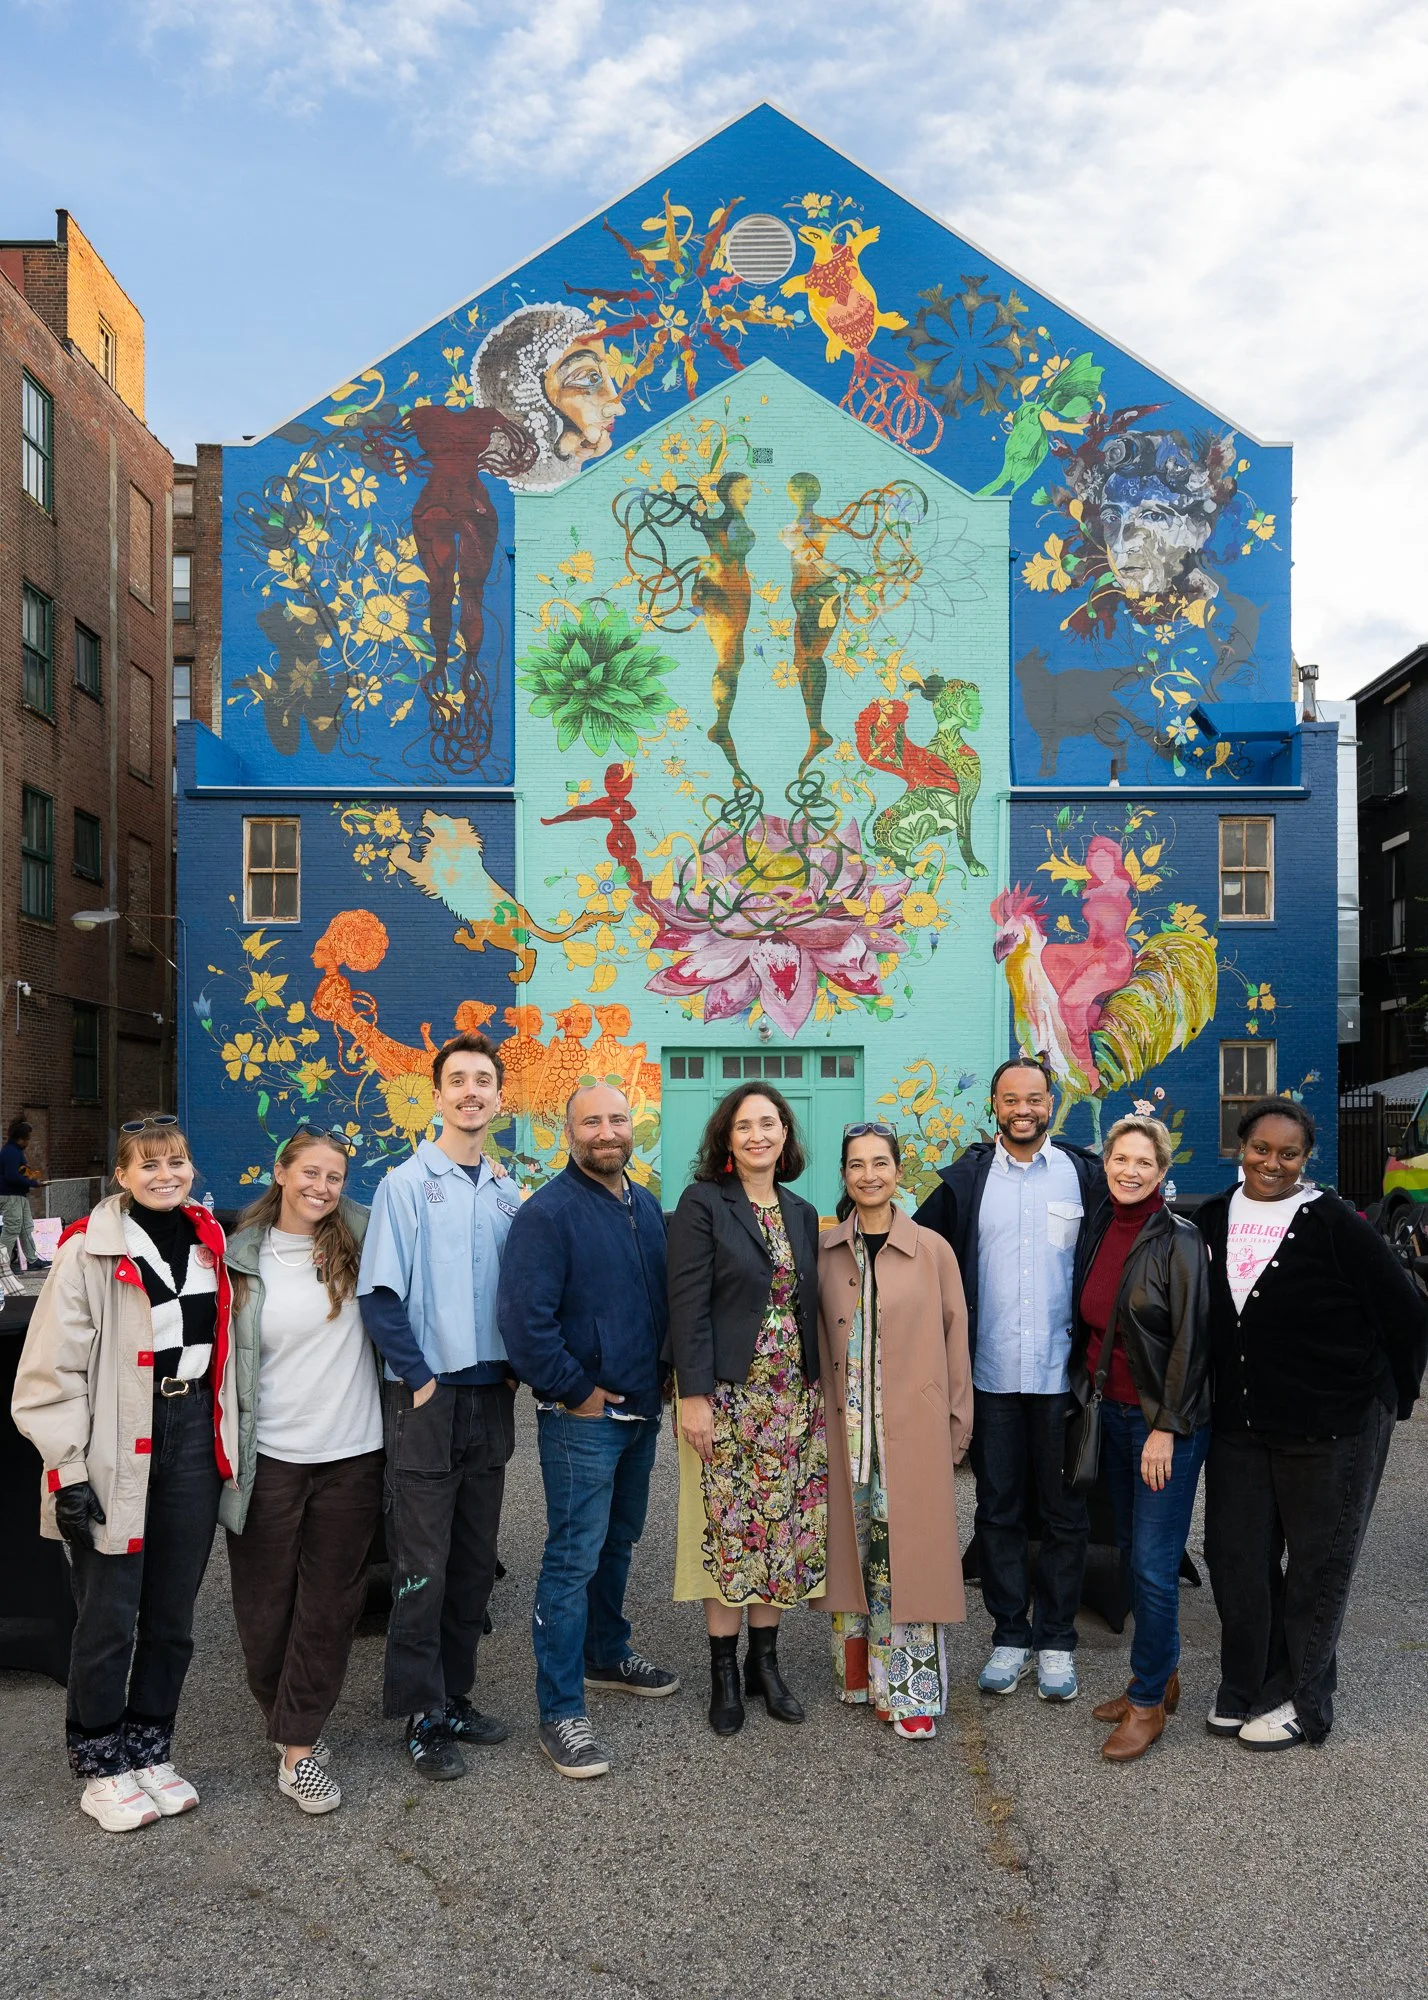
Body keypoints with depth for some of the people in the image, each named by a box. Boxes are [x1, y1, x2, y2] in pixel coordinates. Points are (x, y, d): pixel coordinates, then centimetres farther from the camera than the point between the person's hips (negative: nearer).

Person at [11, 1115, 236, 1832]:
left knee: (172, 1613, 13)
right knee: (109, 1617, 4)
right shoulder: (90, 1253, -9)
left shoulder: (210, 1244, 9)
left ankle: (149, 1752, 30)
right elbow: (52, 1369, -10)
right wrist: (69, 1470, -14)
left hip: (194, 1443, 5)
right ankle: (101, 1767, 22)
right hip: (115, 1457, -5)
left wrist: (227, 1445, 17)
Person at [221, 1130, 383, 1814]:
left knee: (331, 1604, 6)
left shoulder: (359, 1240, -1)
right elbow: (224, 1355, 6)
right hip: (268, 1458, 0)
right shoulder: (242, 1257, -1)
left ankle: (298, 1745, 18)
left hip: (351, 1455, 1)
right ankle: (289, 1721, 30)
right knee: (264, 1604, 8)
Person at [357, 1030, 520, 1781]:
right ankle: (423, 1717, 13)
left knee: (474, 1561, 13)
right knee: (422, 1565, 0)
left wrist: (512, 1371, 4)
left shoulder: (508, 1195, 8)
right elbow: (379, 1295, -10)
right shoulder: (406, 1184, -7)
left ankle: (455, 1697, 26)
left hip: (490, 1399, 5)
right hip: (427, 1401, -5)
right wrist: (421, 1378, -11)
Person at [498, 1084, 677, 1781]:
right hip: (581, 1417, -7)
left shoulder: (647, 1206, 10)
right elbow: (525, 1319, -21)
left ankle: (607, 1655, 39)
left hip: (640, 1411, 8)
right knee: (574, 1558, -4)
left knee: (617, 1543, 21)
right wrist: (577, 1392, -16)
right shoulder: (548, 1213, -15)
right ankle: (560, 1712, 4)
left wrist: (662, 1376, 11)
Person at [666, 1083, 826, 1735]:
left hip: (794, 1396, 5)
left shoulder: (802, 1213, 11)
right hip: (727, 1393, -5)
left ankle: (764, 1660, 21)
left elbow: (812, 1306, 14)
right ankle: (724, 1670, 15)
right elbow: (687, 1305, -11)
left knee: (785, 1528, 7)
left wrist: (819, 1388, 9)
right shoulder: (702, 1204, -6)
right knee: (728, 1529, 1)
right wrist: (694, 1394, -16)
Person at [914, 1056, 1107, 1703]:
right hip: (991, 1375, 1)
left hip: (1062, 1375, -1)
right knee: (997, 1510, 10)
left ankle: (1056, 1639, 22)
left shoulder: (1085, 1176, 1)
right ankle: (1009, 1635, 24)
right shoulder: (964, 1178, 3)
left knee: (1064, 1513, 8)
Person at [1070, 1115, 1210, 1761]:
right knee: (1133, 1552, 15)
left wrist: (1167, 1427, -16)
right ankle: (1160, 1678, 29)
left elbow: (1190, 1339, -15)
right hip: (1115, 1412, 7)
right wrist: (1089, 1388, 12)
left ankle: (1148, 1702, 9)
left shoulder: (1178, 1240, -13)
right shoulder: (1101, 1232, 6)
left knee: (1153, 1564, -4)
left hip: (1167, 1422, -7)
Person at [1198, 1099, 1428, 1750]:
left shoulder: (1331, 1223, -14)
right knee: (1235, 1555, 10)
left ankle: (1299, 1703, 24)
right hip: (1239, 1422, 5)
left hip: (1333, 1427, -5)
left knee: (1316, 1566, 9)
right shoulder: (1213, 1218, 2)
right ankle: (1248, 1689, 29)